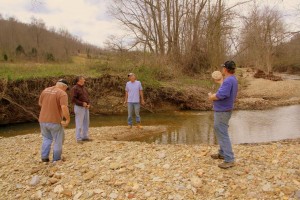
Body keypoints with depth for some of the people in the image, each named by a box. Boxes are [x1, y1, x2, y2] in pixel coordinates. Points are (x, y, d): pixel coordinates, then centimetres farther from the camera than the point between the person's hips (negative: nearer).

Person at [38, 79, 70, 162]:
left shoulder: (45, 90, 7)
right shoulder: (62, 94, -13)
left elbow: (40, 103, 19)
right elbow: (64, 108, -27)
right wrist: (68, 119, -17)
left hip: (43, 120, 6)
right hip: (55, 121, -6)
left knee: (47, 138, 26)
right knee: (58, 141, 13)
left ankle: (44, 157, 20)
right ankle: (57, 159, 20)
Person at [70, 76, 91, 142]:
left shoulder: (84, 88, 13)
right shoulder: (74, 88, -11)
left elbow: (87, 97, 16)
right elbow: (73, 99, -18)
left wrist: (89, 104, -2)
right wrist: (82, 103, -21)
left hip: (86, 108, 8)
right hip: (79, 107, -8)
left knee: (86, 122, 10)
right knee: (79, 123, -4)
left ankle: (85, 137, 20)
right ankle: (78, 138, 5)